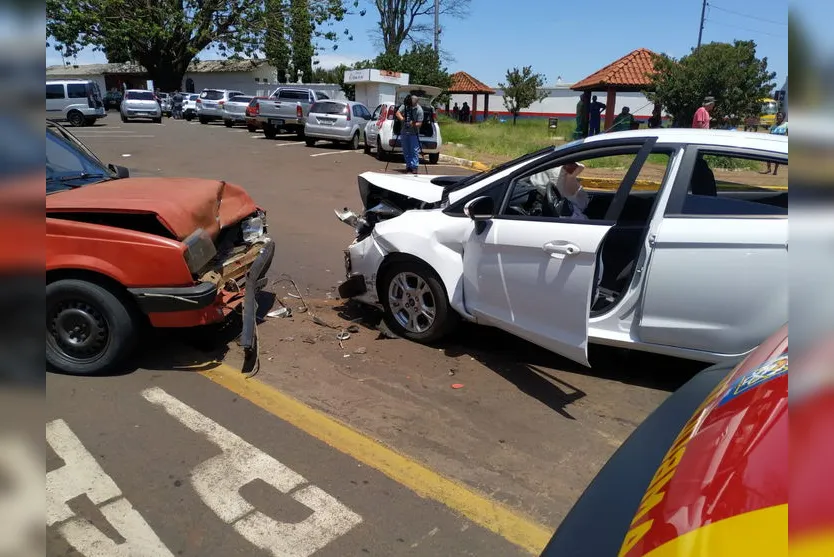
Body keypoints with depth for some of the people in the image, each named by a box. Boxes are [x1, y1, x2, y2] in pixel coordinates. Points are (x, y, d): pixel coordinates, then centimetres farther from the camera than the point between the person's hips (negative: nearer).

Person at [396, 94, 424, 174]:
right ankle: (408, 166, 19)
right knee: (406, 151, 10)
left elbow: (420, 123, -13)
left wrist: (414, 124, -32)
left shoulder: (419, 110, -12)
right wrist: (401, 118, -23)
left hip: (414, 133, -5)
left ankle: (414, 167, -5)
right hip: (404, 132, 5)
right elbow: (398, 113, -3)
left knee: (415, 151, -7)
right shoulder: (404, 105, -1)